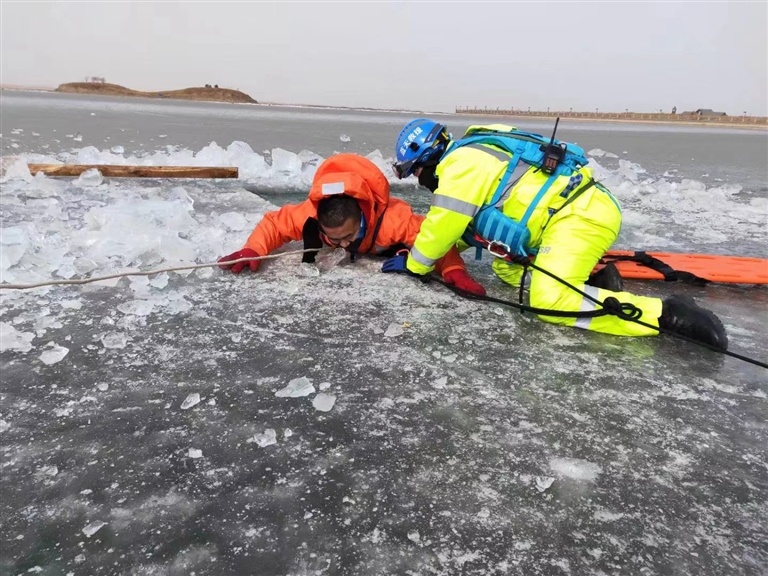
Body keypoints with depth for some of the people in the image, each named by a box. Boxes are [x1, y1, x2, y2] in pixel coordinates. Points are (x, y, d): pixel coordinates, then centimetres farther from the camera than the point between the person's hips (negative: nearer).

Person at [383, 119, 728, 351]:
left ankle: (666, 313, -22)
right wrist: (416, 250, 21)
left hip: (581, 214, -11)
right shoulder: (470, 160, 24)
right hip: (575, 210, 11)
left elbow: (443, 225, -11)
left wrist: (414, 264, 4)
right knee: (507, 269, 17)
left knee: (551, 301, -24)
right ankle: (592, 280, 7)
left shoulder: (460, 161, -7)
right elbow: (459, 229, 29)